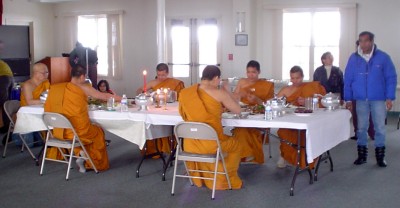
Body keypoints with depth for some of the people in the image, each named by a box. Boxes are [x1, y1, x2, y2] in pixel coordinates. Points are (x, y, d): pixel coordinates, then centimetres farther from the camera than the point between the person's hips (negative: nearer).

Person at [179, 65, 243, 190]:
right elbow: (237, 110, 1)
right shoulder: (219, 93, -11)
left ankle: (200, 179, 50)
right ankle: (228, 180, 39)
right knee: (236, 145, 28)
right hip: (212, 144, -4)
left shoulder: (184, 92, 0)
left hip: (190, 145, 4)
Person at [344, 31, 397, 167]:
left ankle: (380, 156, 16)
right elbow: (348, 80, 4)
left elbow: (391, 78, -3)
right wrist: (348, 99, 2)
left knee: (380, 128, 4)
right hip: (361, 99, 2)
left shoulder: (383, 57, -4)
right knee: (361, 128, 8)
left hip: (378, 99, -1)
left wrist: (390, 97, -9)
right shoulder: (353, 58, 1)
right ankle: (362, 155, 19)